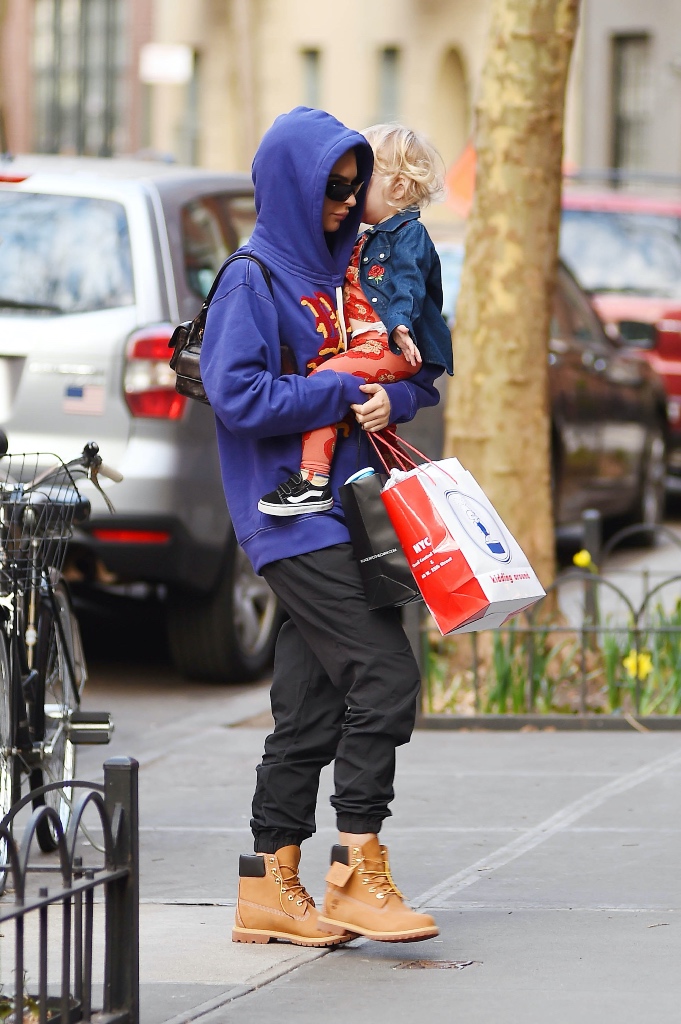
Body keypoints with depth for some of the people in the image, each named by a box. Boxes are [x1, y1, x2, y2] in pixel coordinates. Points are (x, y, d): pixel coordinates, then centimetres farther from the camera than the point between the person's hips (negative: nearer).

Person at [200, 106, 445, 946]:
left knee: (311, 705, 7)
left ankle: (270, 889, 11)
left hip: (341, 513, 8)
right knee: (384, 676, -14)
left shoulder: (336, 269, 17)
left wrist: (392, 397, -3)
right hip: (292, 518, -8)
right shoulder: (254, 279, -6)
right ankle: (357, 873, -8)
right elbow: (237, 394, -17)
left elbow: (419, 376, 20)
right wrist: (341, 395, -13)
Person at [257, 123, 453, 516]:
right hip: (367, 347, 11)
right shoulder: (368, 241, 27)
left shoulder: (410, 233, -3)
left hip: (392, 349, -11)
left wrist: (400, 324, -33)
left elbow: (408, 283, -18)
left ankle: (313, 482, -31)